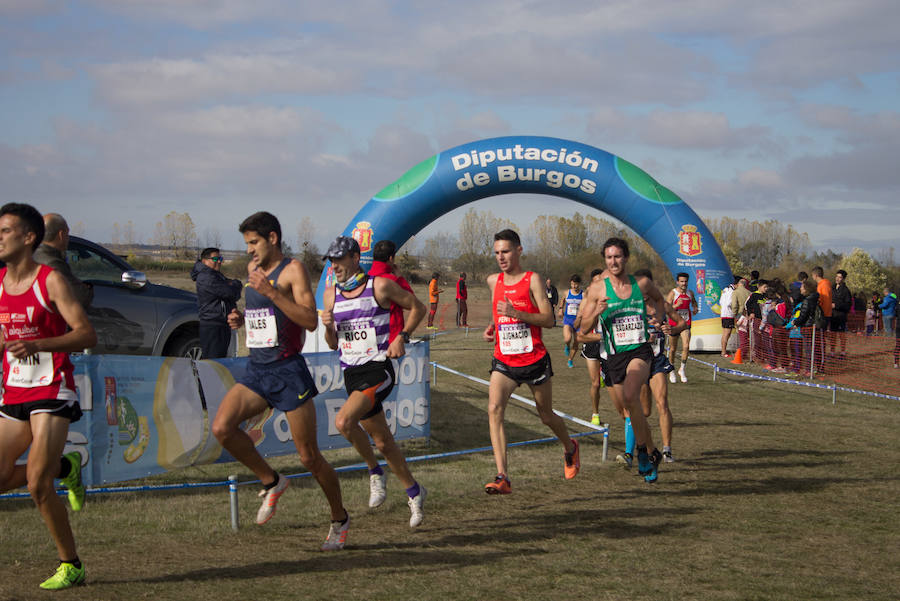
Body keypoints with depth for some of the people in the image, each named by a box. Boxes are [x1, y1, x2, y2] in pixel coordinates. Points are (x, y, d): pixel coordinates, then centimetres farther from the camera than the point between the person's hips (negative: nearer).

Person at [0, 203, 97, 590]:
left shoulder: (50, 281, -10)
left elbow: (87, 335, -17)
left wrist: (37, 345, -30)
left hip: (51, 392, -7)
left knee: (37, 483, -14)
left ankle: (71, 566, 1)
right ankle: (65, 467, 28)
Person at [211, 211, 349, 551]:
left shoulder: (292, 270, -9)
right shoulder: (253, 269, 13)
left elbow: (311, 321, -21)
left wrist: (271, 293, -26)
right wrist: (242, 319, 7)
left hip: (289, 372, -6)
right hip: (256, 371, 6)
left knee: (309, 457, 0)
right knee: (222, 427, -17)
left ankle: (340, 520, 21)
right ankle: (271, 482, 5)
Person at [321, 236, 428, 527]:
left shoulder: (380, 286, -7)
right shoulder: (331, 293, 8)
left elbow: (417, 307, 4)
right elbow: (333, 345, 14)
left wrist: (401, 337, -8)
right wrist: (328, 326, -7)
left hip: (378, 369, -6)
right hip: (351, 373, 6)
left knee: (344, 421, -26)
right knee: (382, 441, 11)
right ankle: (414, 492, 28)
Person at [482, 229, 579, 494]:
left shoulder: (532, 280, -8)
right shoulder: (493, 281, 7)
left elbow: (548, 319, -13)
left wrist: (516, 313, -25)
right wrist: (492, 327, 6)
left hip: (534, 360, -3)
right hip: (504, 362, 3)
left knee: (546, 415, 13)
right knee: (494, 409, -20)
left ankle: (570, 448, 47)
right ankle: (502, 477, -26)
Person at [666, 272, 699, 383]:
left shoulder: (690, 293, 5)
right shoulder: (672, 293, -8)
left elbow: (694, 302, 26)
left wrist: (695, 309, 4)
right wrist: (676, 305, -32)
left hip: (686, 324, 2)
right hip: (673, 324, -2)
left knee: (686, 347, -14)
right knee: (673, 349, 7)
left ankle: (682, 369, 4)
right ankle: (671, 371, 25)